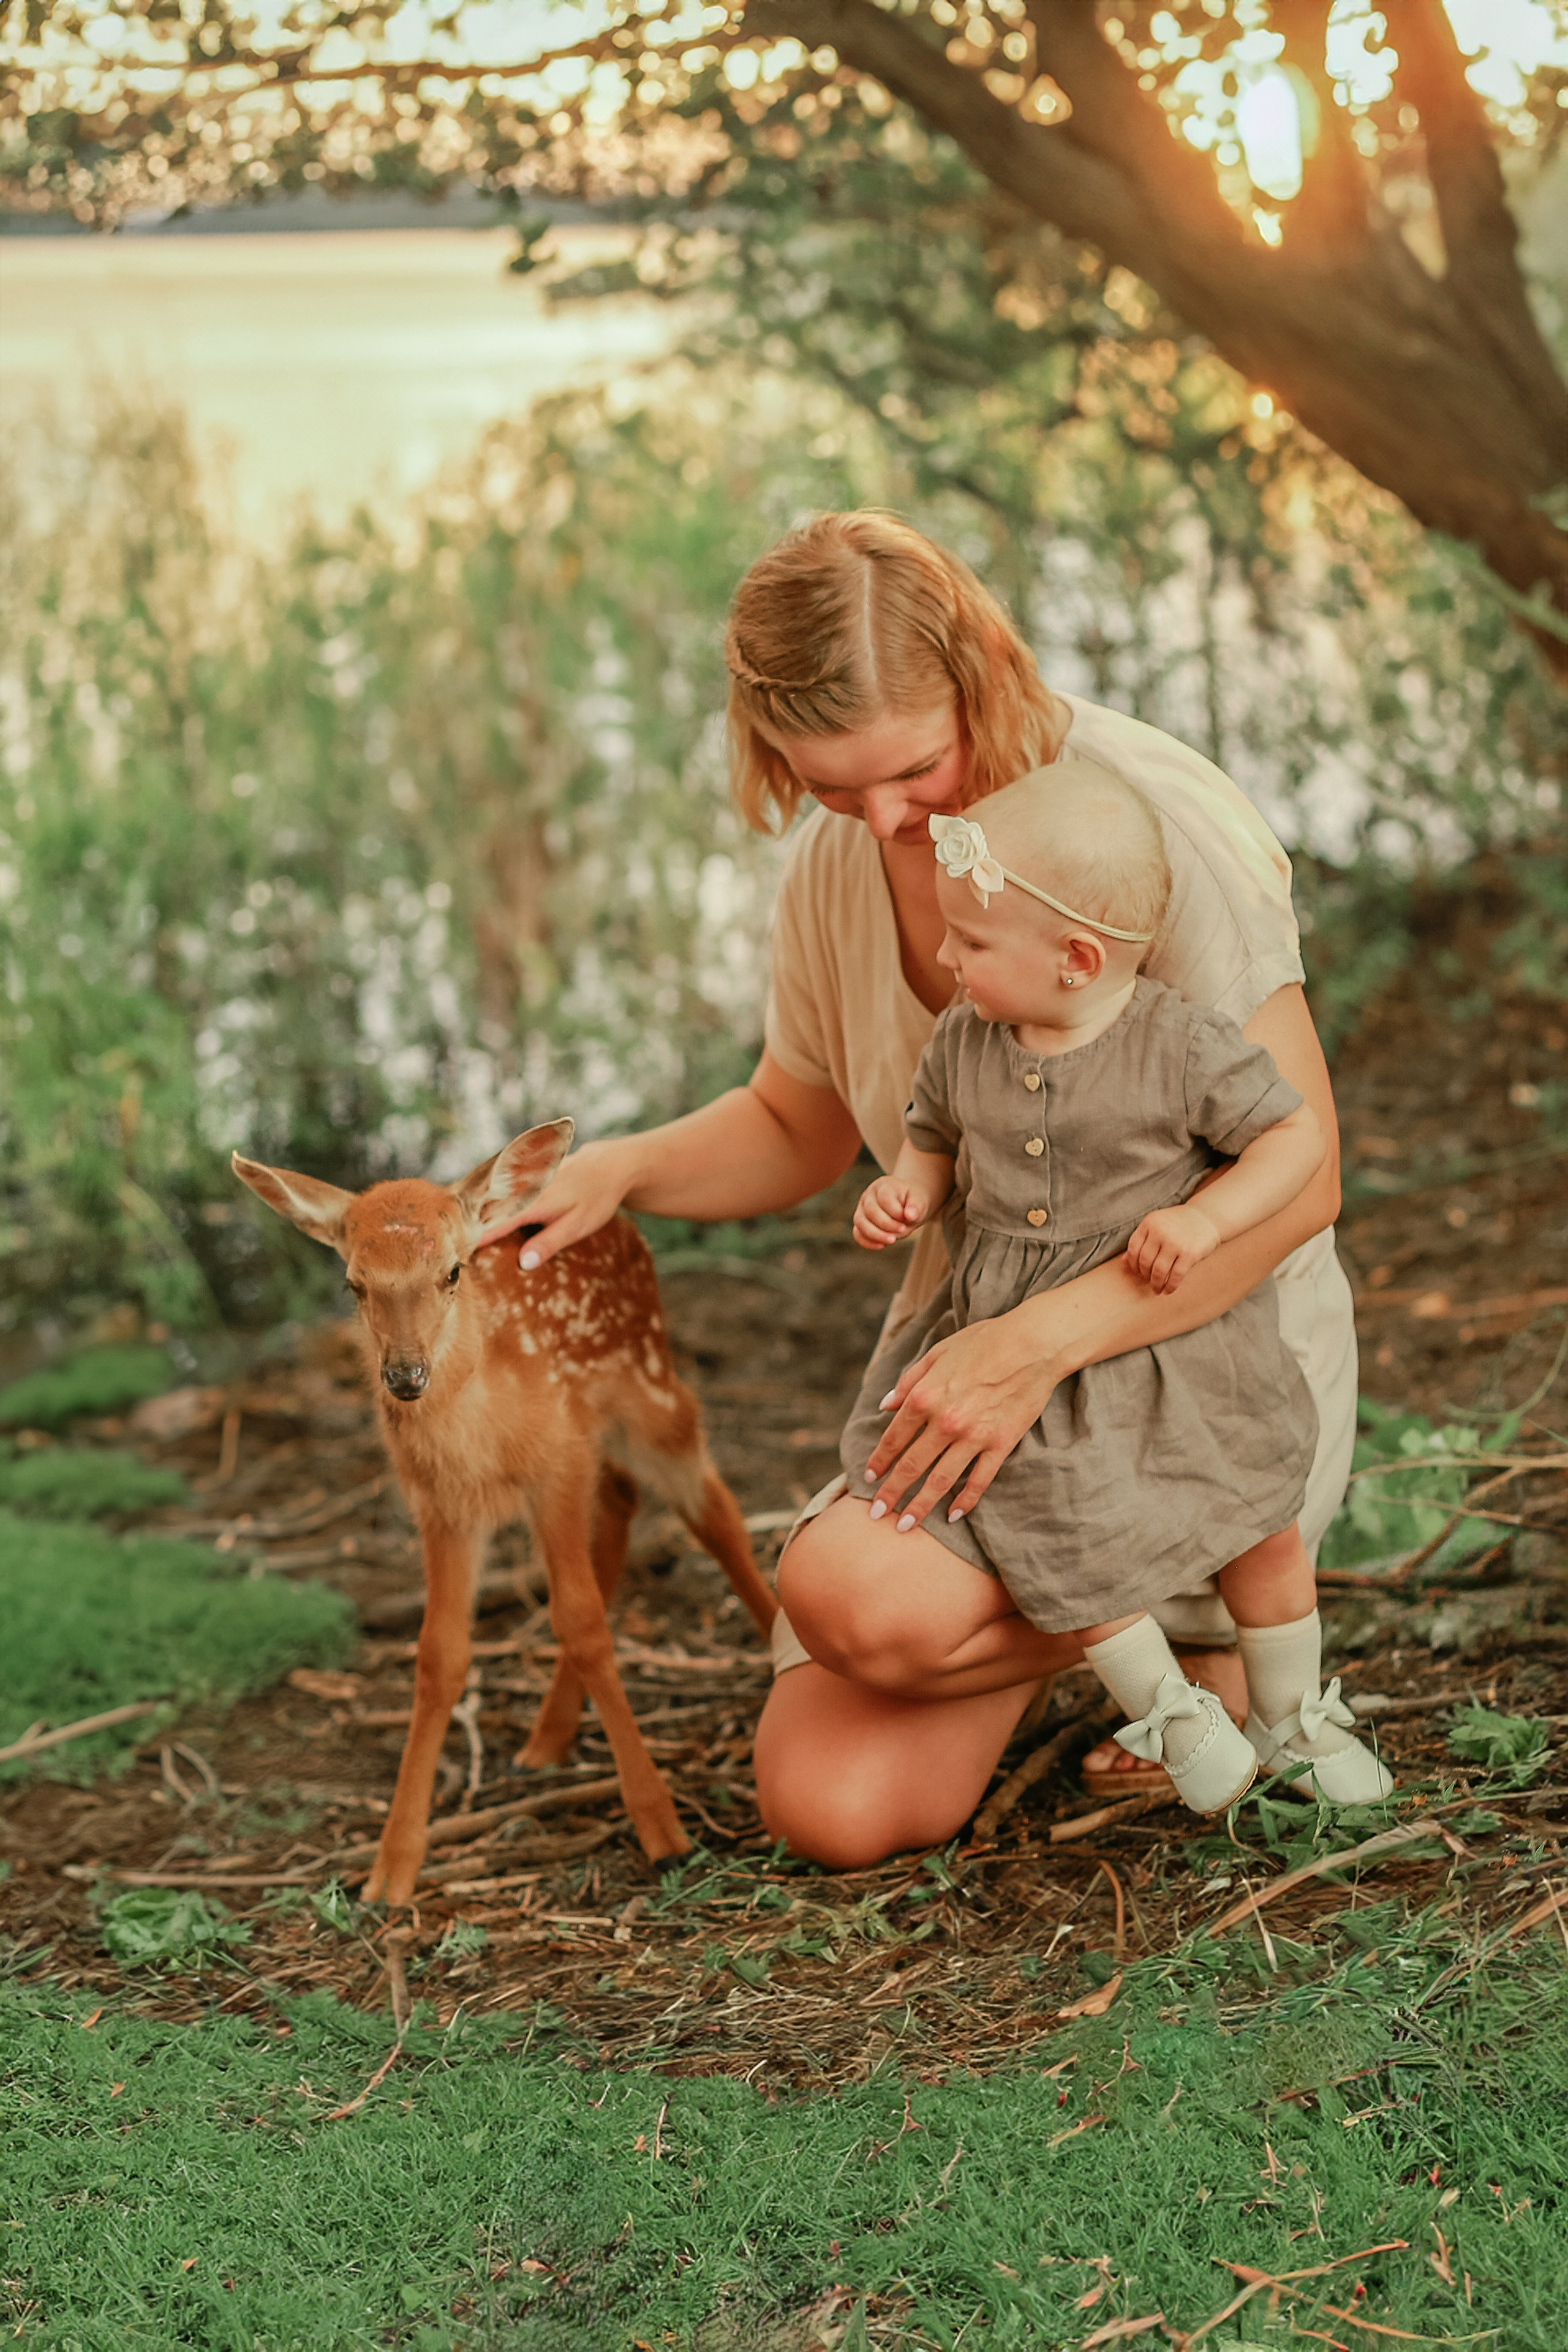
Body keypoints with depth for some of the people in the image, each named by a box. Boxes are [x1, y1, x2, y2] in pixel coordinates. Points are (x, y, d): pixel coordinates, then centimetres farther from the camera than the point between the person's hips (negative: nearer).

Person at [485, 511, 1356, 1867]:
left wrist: (1043, 1340, -32)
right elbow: (795, 1132, 15)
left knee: (865, 1597, -31)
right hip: (976, 1348, 6)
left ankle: (1201, 1624, -1)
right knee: (833, 1810, -9)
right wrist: (620, 1170, -6)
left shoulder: (1154, 814, -21)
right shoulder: (835, 867, -1)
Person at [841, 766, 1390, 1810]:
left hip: (1168, 1331, -2)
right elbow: (936, 1139, 12)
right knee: (1053, 1537, -11)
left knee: (1259, 1525, 5)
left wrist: (1206, 1216, -23)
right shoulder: (963, 1043, -5)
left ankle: (1294, 1717, 31)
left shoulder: (1183, 1047, -18)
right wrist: (908, 1190, -9)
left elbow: (1297, 1137, -10)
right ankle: (1169, 1711, 13)